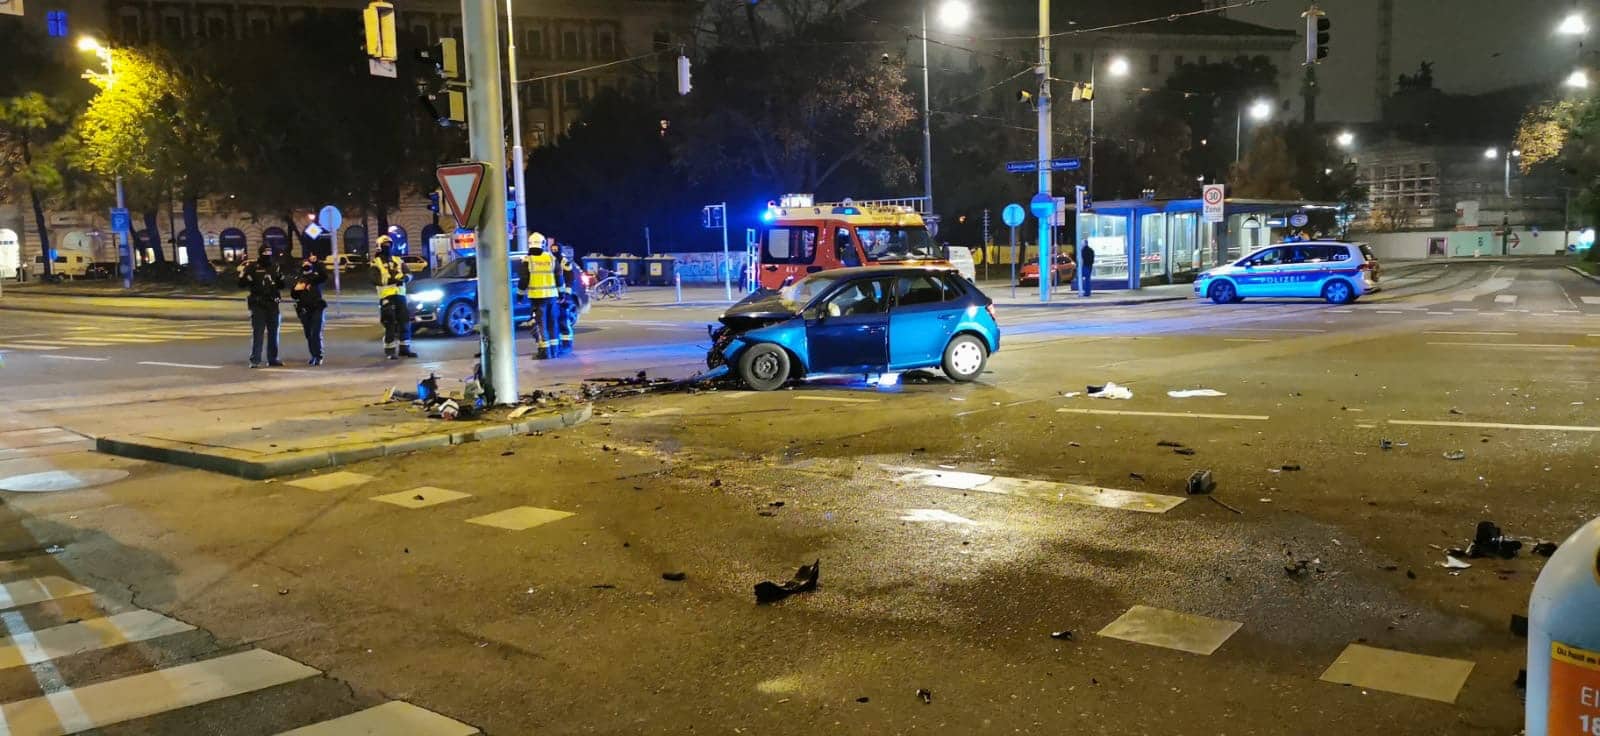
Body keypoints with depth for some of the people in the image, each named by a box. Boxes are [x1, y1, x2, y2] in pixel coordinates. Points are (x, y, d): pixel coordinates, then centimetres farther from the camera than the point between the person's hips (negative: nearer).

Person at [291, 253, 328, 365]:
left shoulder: (316, 277, 4)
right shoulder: (298, 279, 11)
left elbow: (324, 275, -18)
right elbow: (293, 295, 12)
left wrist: (317, 263, -23)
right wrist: (296, 289, -10)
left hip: (317, 308, -3)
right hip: (304, 310, 4)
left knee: (316, 333, -10)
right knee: (308, 335, 7)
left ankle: (319, 357, -8)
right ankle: (313, 356, 16)